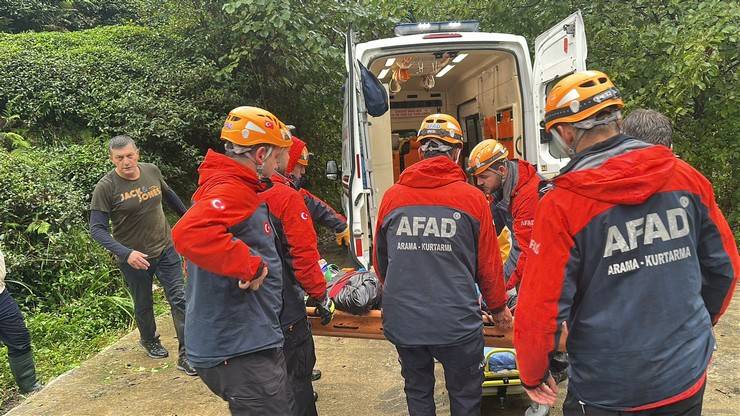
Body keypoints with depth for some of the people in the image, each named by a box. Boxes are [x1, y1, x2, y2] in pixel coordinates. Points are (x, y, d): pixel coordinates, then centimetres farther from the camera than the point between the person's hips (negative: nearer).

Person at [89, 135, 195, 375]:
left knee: (179, 299, -3)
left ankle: (186, 355, 5)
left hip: (165, 249, 3)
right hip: (134, 258, -2)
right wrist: (125, 253, -31)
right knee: (143, 305, 17)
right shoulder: (105, 187, -17)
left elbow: (168, 194, 16)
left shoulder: (152, 171, -4)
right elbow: (97, 229, -18)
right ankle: (150, 341, 45)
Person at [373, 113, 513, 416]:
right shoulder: (472, 198, -8)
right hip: (456, 321, -2)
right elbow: (488, 264, -3)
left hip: (402, 321, 3)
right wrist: (498, 308, 16)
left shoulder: (392, 196, -2)